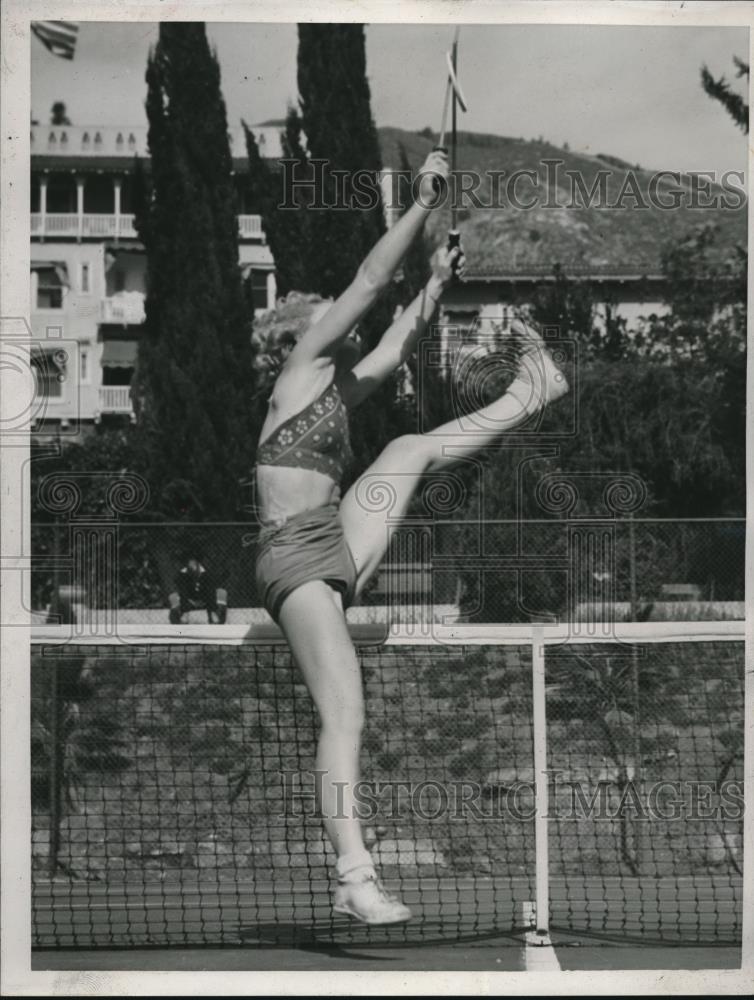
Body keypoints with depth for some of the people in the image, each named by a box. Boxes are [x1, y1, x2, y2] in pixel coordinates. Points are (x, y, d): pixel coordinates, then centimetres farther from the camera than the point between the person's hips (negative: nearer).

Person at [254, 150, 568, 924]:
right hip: (297, 560, -9)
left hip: (338, 549, 9)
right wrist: (423, 205, -2)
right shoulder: (303, 368, -2)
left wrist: (437, 283, 30)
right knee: (345, 717, -15)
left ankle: (531, 391, 37)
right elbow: (369, 283, -5)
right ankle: (354, 878, -17)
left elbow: (397, 343, 32)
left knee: (412, 449, 20)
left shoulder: (337, 388, 20)